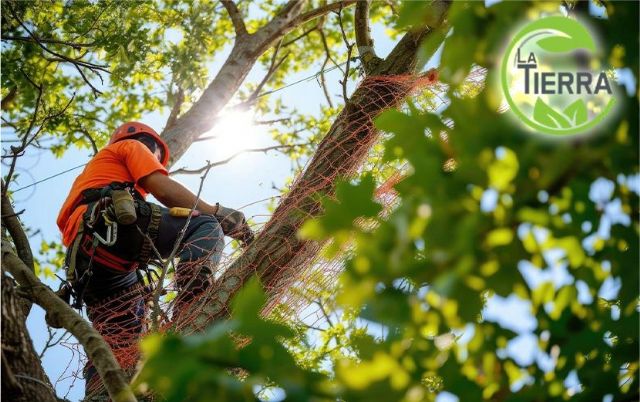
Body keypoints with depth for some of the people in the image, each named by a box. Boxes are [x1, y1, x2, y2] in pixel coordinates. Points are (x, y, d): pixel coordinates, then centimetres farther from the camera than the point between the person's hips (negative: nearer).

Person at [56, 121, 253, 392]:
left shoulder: (95, 167, 49)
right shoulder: (132, 146, 26)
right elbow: (163, 189, 7)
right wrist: (218, 213, 6)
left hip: (83, 260, 8)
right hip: (112, 221, -8)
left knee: (118, 351, 3)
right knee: (205, 227, -6)